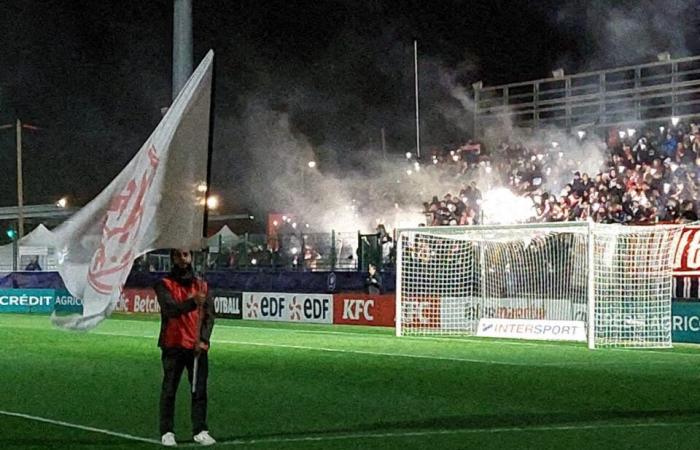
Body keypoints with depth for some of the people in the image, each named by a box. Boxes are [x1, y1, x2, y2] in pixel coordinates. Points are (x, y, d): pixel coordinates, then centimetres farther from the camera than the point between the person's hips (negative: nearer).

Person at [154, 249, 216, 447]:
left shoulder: (202, 285, 10)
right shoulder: (164, 285, 0)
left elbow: (209, 315, 4)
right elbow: (171, 309, -17)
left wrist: (203, 339, -9)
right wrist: (192, 303, -34)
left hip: (198, 347, 3)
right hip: (173, 346, -3)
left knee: (200, 390, 1)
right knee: (169, 390, 0)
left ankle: (200, 430, 8)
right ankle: (167, 432, 5)